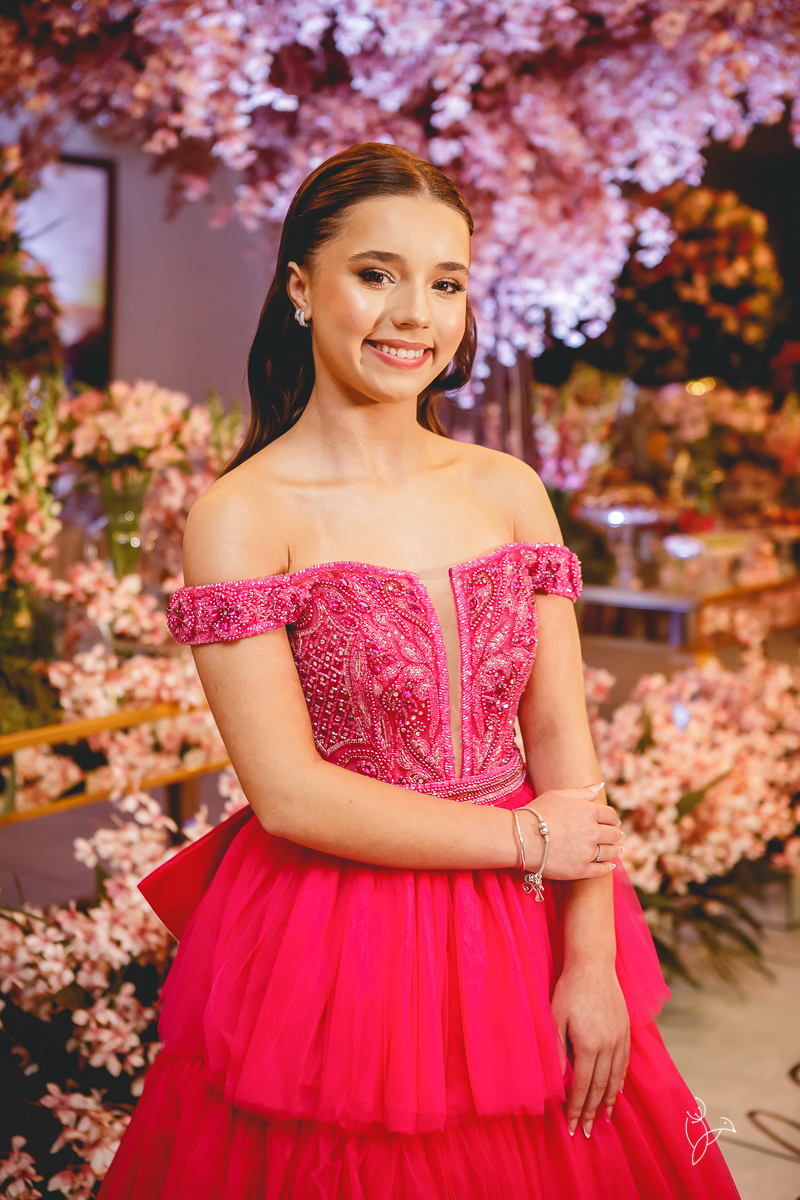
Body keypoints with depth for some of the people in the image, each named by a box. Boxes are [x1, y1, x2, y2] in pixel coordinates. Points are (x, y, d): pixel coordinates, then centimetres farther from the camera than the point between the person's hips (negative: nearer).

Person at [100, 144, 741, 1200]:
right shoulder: (240, 517, -11)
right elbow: (290, 795, -16)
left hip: (530, 946, 5)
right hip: (330, 950, -4)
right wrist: (525, 839, -10)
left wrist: (592, 963, -7)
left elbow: (563, 737, 1)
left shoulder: (511, 491, 3)